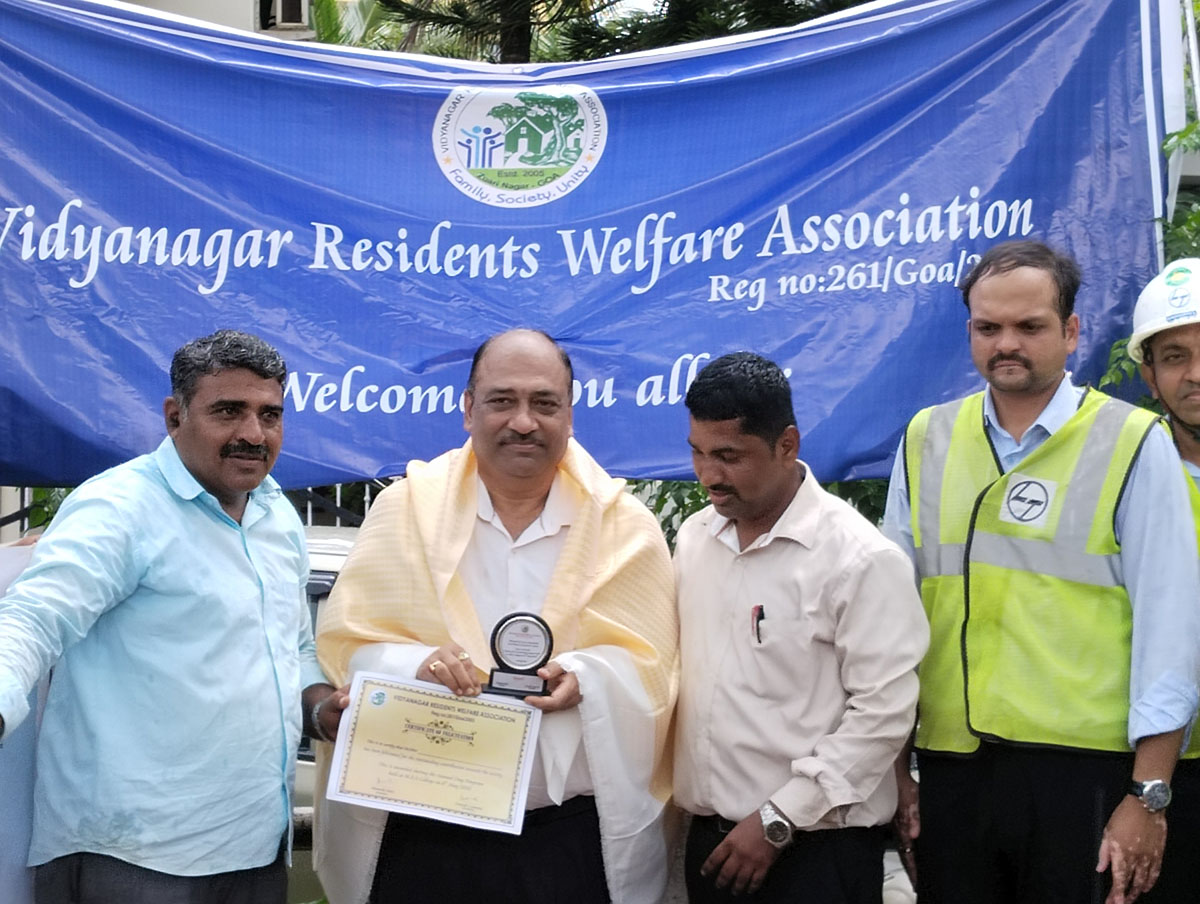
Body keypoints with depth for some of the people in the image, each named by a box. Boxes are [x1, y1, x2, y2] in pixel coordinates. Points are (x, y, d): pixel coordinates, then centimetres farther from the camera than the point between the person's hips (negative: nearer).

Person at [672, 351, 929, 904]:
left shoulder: (860, 558, -13)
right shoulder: (694, 538, 6)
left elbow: (883, 712, -15)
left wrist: (778, 820, -15)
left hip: (817, 845, -5)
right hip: (711, 836, 6)